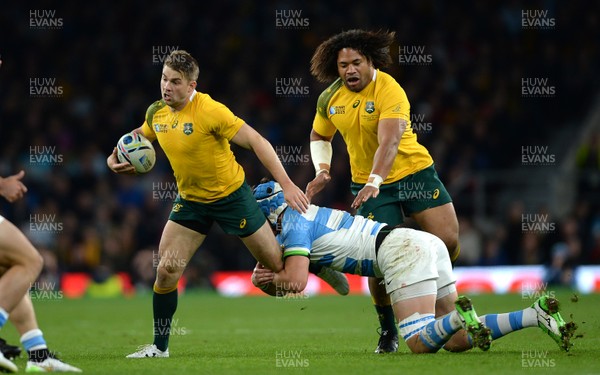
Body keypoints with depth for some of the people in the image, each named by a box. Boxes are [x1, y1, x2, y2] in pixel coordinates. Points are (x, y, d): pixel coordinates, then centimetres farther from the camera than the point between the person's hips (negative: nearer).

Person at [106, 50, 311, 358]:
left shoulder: (209, 110, -24)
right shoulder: (156, 112, -5)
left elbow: (256, 141, -23)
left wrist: (287, 185, -28)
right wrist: (115, 159, -4)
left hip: (231, 194, -5)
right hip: (190, 200, 5)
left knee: (276, 264, 2)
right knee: (166, 271, -6)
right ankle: (160, 347, 8)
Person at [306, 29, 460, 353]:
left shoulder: (389, 91, -20)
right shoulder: (329, 99, -2)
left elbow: (389, 142, -33)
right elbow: (319, 137, 17)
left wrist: (374, 182, -46)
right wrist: (322, 170, -1)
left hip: (414, 172, -3)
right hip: (368, 185, 3)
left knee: (448, 240, -13)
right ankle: (388, 331, 10)